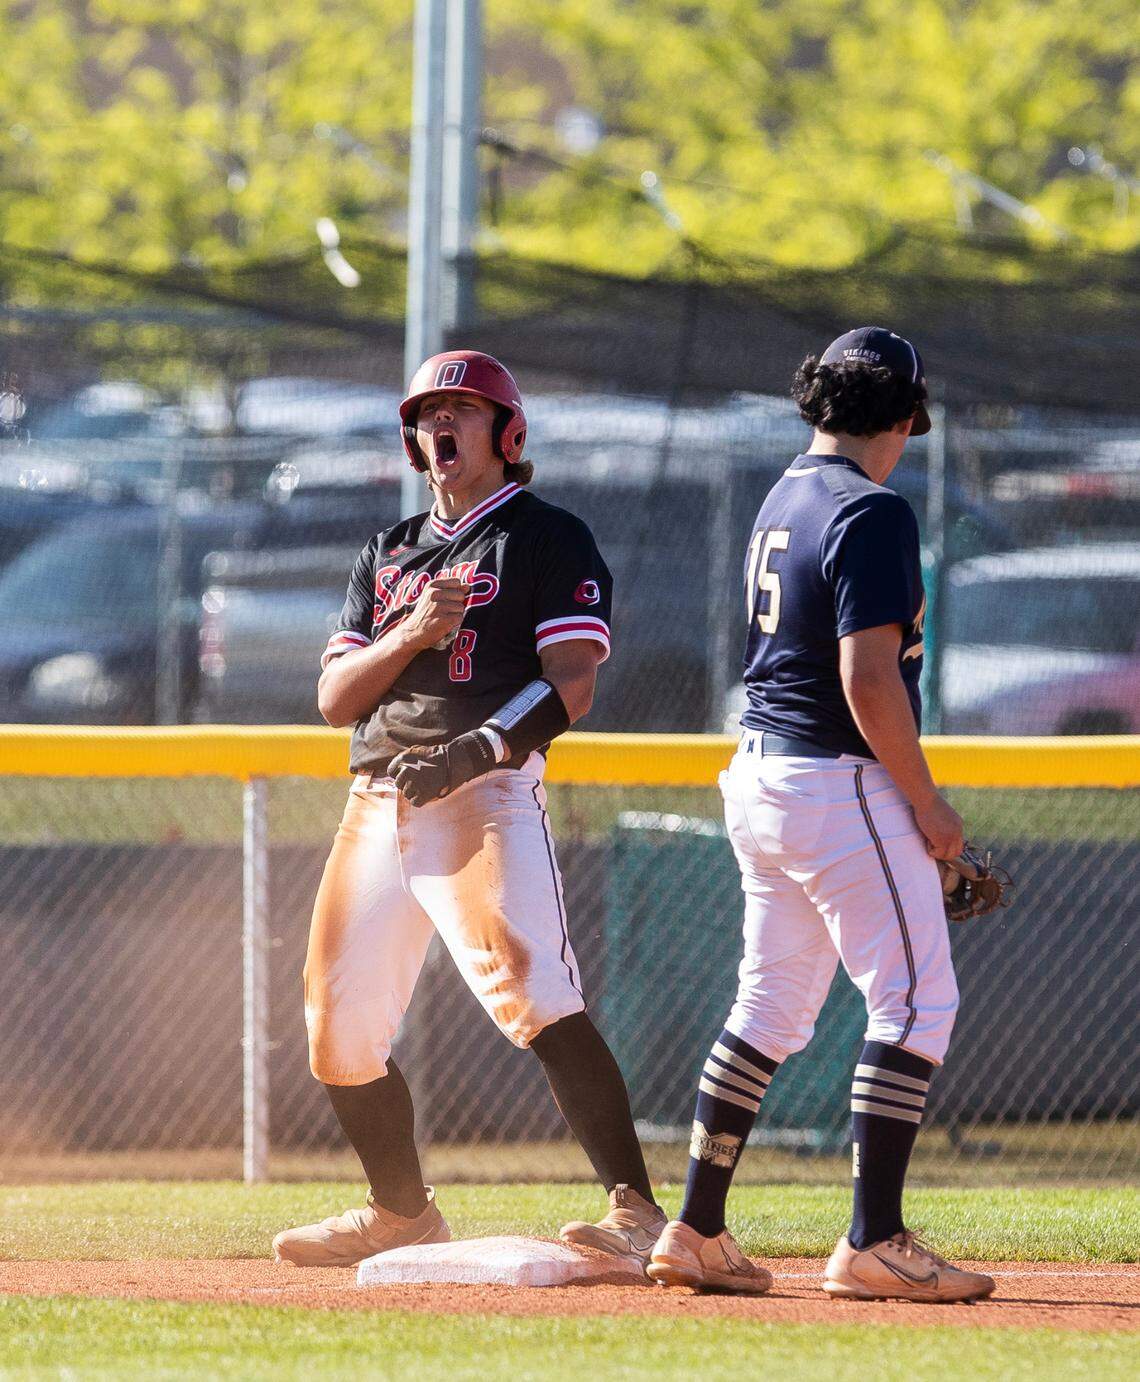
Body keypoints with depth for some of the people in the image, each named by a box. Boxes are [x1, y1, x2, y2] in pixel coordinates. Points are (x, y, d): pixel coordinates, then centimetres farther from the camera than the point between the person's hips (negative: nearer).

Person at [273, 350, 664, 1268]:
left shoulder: (549, 539, 3)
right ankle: (403, 1216, 27)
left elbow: (573, 682, -9)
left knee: (538, 1000, -24)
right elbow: (335, 697, 13)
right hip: (378, 803, 7)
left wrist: (480, 748, -23)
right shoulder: (388, 555, 21)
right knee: (339, 1028, 9)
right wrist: (410, 634, -5)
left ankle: (637, 1212, -30)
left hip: (488, 794, -7)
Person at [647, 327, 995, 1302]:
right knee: (917, 1002, -5)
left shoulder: (782, 501, 13)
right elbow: (869, 681, -22)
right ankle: (873, 1246, -10)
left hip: (761, 778, 9)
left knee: (771, 1009, 14)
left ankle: (696, 1232, 15)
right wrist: (928, 803, -12)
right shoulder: (872, 512, -15)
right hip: (843, 785, -9)